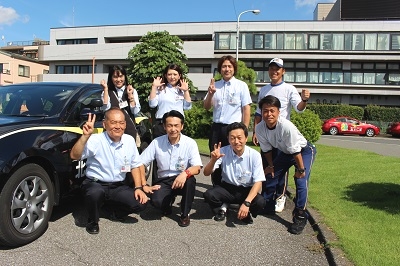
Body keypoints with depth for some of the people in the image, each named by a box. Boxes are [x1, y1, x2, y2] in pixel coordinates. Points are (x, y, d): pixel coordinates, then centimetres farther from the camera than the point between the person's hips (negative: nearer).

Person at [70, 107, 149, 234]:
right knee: (95, 193, -38)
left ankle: (109, 207, 15)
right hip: (95, 184, -4)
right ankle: (92, 221, -3)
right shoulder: (96, 140, -14)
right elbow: (74, 156, -26)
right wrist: (85, 136, -39)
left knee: (140, 203, -14)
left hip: (118, 186, 4)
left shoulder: (129, 140, 0)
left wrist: (138, 188, -1)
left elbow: (135, 166, 9)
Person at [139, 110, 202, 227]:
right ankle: (169, 201, 13)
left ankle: (185, 213, -7)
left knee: (190, 180, -35)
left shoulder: (190, 143, -10)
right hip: (163, 180, 1)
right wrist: (144, 184, -12)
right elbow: (141, 163, -1)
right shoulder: (157, 142, -5)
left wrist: (185, 173, -40)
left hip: (182, 180, -1)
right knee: (156, 200, -29)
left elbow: (197, 168, -18)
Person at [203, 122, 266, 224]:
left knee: (260, 202, -30)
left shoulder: (255, 155, -16)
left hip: (246, 190, 0)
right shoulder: (223, 151, -13)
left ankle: (246, 213, 5)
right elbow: (206, 173, -13)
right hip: (227, 188, 1)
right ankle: (221, 209, 7)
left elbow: (258, 182, -16)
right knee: (208, 194, -27)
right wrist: (213, 160, -36)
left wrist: (246, 203, -30)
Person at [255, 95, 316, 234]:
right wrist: (271, 165, 4)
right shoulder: (260, 128, -20)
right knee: (271, 175, 6)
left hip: (304, 151, -6)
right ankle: (267, 205, 27)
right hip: (285, 152, 6)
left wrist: (300, 169, -20)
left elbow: (296, 151, -28)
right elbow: (267, 149, -4)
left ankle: (300, 217, -6)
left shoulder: (286, 126, -38)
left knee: (301, 182, -19)